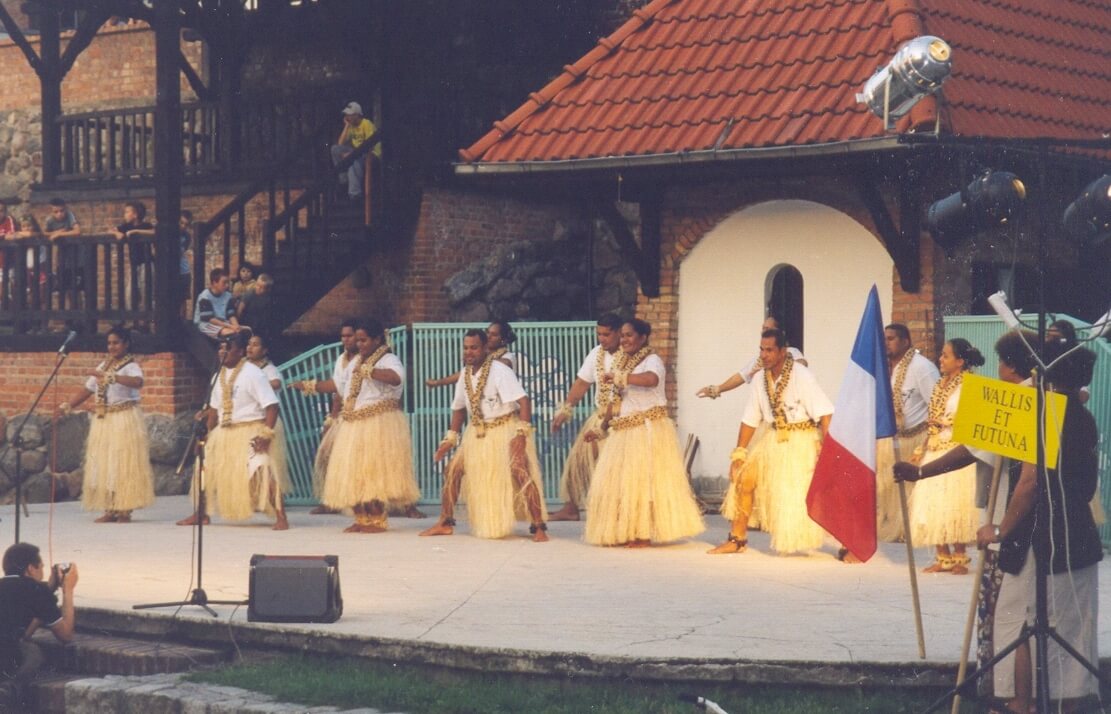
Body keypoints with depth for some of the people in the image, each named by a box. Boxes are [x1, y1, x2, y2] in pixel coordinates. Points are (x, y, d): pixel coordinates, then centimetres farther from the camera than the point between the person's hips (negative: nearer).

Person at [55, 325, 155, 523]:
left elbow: (137, 382, -30)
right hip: (103, 421, 7)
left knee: (123, 465, -7)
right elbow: (87, 389, 17)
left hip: (125, 421, -7)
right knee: (103, 465, 4)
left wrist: (110, 377, -39)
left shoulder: (131, 366, -7)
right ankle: (110, 510, 8)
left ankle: (125, 511, -3)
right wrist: (67, 405, 7)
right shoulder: (103, 366, 15)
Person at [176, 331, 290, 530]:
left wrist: (266, 434, -25)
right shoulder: (219, 376, 9)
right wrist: (209, 435, 14)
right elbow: (215, 408, 18)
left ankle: (281, 517, -18)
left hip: (251, 433, -8)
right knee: (205, 467, 9)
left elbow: (272, 405, -18)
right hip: (224, 432, 8)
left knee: (261, 471, -23)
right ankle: (200, 514, 25)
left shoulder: (253, 374, -13)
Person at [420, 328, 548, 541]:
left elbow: (523, 401, -25)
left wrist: (522, 433, -33)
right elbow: (459, 408, 17)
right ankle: (445, 523, 16)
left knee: (520, 472, -23)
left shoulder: (500, 371, -17)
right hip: (477, 433, 7)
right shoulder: (465, 374, 4)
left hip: (505, 429, -7)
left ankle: (539, 527, -16)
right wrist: (451, 438, 12)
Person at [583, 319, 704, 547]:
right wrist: (604, 423, 18)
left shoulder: (652, 360, -8)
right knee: (616, 482, 4)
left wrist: (617, 376, -29)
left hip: (648, 430, -8)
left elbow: (651, 379, -32)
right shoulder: (622, 362, 16)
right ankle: (625, 532, 10)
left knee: (643, 481, -8)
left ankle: (644, 534, -3)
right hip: (624, 431, 8)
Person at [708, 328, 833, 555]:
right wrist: (739, 453, 4)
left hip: (802, 440, -6)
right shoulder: (760, 378, 1)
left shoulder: (801, 376, -18)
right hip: (774, 438, 6)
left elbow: (825, 413, -22)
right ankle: (737, 539, 10)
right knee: (743, 478, -2)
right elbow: (750, 419, 8)